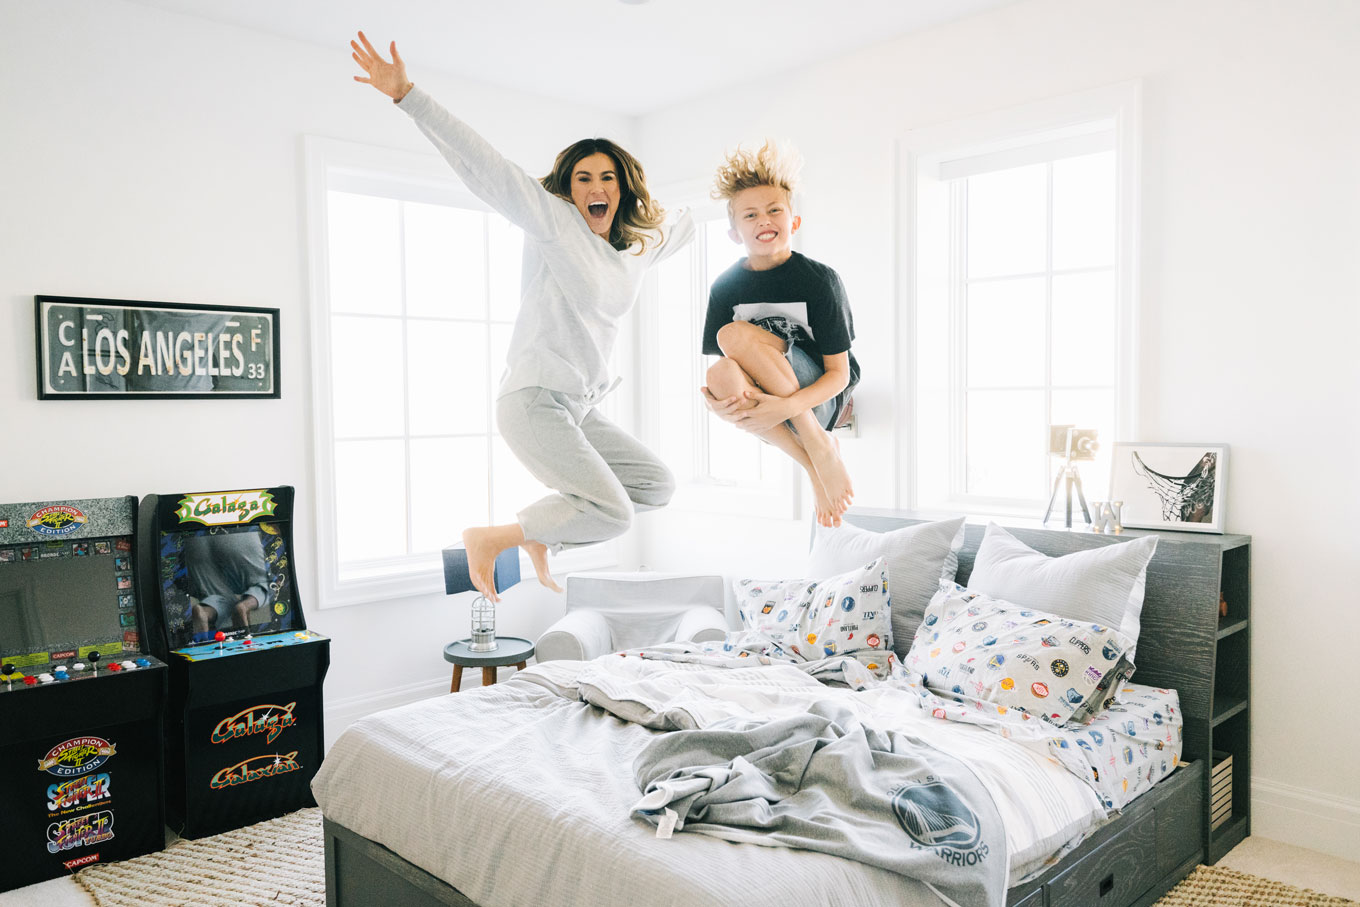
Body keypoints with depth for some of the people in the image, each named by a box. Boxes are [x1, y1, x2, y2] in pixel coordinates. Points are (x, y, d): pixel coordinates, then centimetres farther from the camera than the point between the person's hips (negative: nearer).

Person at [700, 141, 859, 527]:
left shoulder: (819, 279, -10)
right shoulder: (725, 287, 0)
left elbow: (839, 373, -11)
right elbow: (718, 364, 1)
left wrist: (787, 406, -31)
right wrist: (718, 400, -26)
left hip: (823, 397, -3)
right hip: (763, 395, 4)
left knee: (735, 335, -27)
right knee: (723, 373, -33)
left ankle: (820, 443, -17)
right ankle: (814, 467, -19)